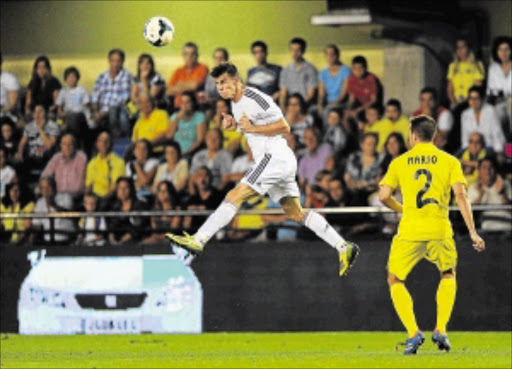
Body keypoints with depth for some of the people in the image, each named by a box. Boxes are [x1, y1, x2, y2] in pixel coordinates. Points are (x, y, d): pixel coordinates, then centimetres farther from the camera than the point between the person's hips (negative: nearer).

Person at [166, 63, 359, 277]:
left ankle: (199, 240, -24)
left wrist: (252, 128, -16)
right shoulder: (235, 103, 17)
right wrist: (232, 124, 13)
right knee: (296, 213, 9)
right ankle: (343, 247, 9)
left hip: (276, 156, -11)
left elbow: (284, 127, -12)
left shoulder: (256, 99, -12)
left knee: (236, 195, -18)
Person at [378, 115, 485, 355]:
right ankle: (441, 331, 11)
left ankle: (413, 333, -3)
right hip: (439, 231, 1)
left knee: (395, 281, 15)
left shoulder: (399, 162, 7)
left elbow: (383, 196, 1)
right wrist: (473, 233, -4)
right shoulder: (449, 161, 6)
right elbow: (460, 196, -4)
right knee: (448, 275, 26)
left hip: (410, 231, -1)